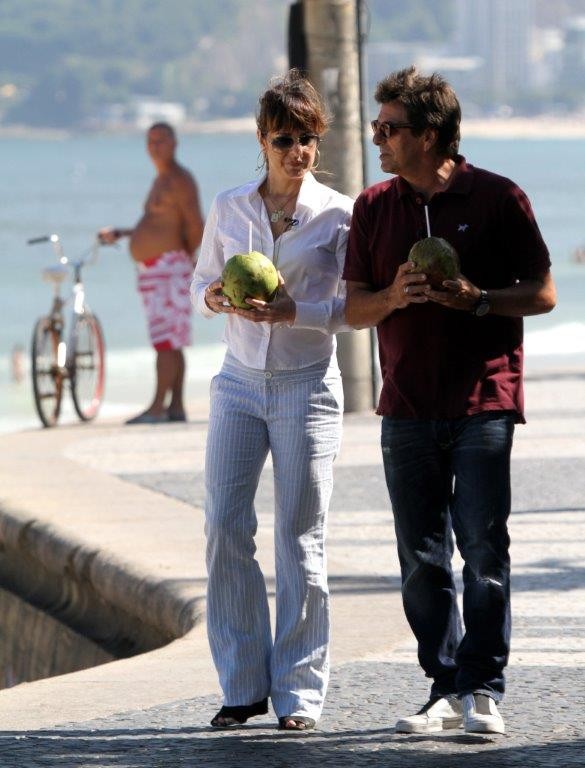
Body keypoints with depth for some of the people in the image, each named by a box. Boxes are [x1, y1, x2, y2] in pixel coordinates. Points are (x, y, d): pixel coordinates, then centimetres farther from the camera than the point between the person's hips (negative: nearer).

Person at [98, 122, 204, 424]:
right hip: (153, 270, 10)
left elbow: (195, 225, -15)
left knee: (167, 341, -11)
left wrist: (187, 257, -2)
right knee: (170, 343, 9)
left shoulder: (179, 180, -10)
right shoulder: (161, 180, 21)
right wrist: (120, 234, 28)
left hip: (169, 267, -10)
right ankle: (176, 407, 10)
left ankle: (157, 407, -13)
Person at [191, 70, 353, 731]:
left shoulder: (338, 214, -2)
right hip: (239, 382, 3)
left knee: (299, 539, -2)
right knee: (224, 527, -5)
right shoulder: (229, 209, 7)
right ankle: (243, 685, 5)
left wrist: (293, 312, -20)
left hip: (307, 386, -3)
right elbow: (202, 282, 16)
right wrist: (214, 297, -7)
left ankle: (299, 689, 6)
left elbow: (354, 306, -4)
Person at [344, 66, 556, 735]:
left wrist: (476, 298, -15)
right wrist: (394, 296, -10)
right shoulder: (373, 208, 10)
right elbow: (354, 308, 11)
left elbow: (542, 293, 1)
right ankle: (445, 689, 11)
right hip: (407, 406, 4)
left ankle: (482, 689, -2)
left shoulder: (497, 199, -1)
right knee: (422, 559, 4)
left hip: (484, 403, -4)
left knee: (483, 549, -7)